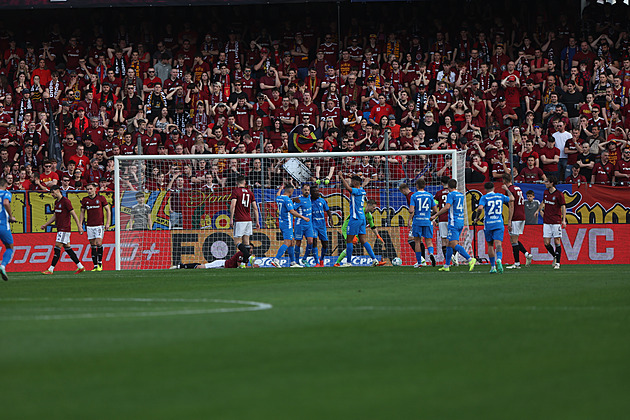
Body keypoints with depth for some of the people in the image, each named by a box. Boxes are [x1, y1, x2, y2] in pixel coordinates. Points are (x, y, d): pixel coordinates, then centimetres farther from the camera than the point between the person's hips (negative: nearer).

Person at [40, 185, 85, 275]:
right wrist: (45, 225, 21)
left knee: (57, 248, -10)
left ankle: (51, 270, -12)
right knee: (67, 248, 11)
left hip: (64, 229, -9)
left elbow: (73, 214, -14)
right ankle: (80, 267, 16)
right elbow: (55, 216, 24)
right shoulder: (56, 202, 14)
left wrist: (79, 226, -16)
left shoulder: (65, 201, -13)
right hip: (60, 229, 9)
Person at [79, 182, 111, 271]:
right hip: (89, 226, 3)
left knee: (99, 243, -13)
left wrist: (108, 223, -4)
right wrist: (80, 225, 7)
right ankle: (95, 266, 5)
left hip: (99, 225, -3)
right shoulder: (85, 200, 8)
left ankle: (100, 264, 1)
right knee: (93, 246, 2)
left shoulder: (101, 198, -1)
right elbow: (82, 213, 15)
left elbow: (108, 210, 3)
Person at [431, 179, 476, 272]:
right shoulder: (461, 195, 16)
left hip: (453, 222, -9)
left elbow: (447, 207, -21)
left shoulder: (451, 195, -9)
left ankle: (470, 259, -29)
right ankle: (446, 266, 16)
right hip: (461, 222, 9)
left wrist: (436, 215, -15)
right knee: (449, 244, 14)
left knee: (454, 244, -15)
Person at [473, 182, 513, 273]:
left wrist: (477, 218, -3)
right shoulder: (500, 196, 8)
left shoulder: (484, 198, -2)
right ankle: (499, 259, -40)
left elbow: (480, 208, -19)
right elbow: (512, 198, 24)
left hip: (488, 224, -1)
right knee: (498, 244, -10)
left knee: (490, 245, 14)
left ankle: (493, 267, 16)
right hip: (499, 223, 1)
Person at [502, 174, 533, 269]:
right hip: (522, 217, 9)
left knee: (514, 240, -3)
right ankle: (527, 254, 2)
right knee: (513, 240, 16)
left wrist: (509, 221, -16)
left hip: (515, 218, -9)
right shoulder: (518, 188, 15)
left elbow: (511, 207, -17)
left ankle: (517, 263, -2)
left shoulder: (510, 190, -12)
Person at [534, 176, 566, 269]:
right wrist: (539, 210, 27)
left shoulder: (559, 194, -8)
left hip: (556, 222, -5)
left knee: (557, 242, -2)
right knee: (546, 243, -1)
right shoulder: (546, 193, 10)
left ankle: (557, 263, 5)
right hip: (546, 222, 5)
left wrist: (564, 220, -15)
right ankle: (555, 257, 22)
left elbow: (563, 207, -8)